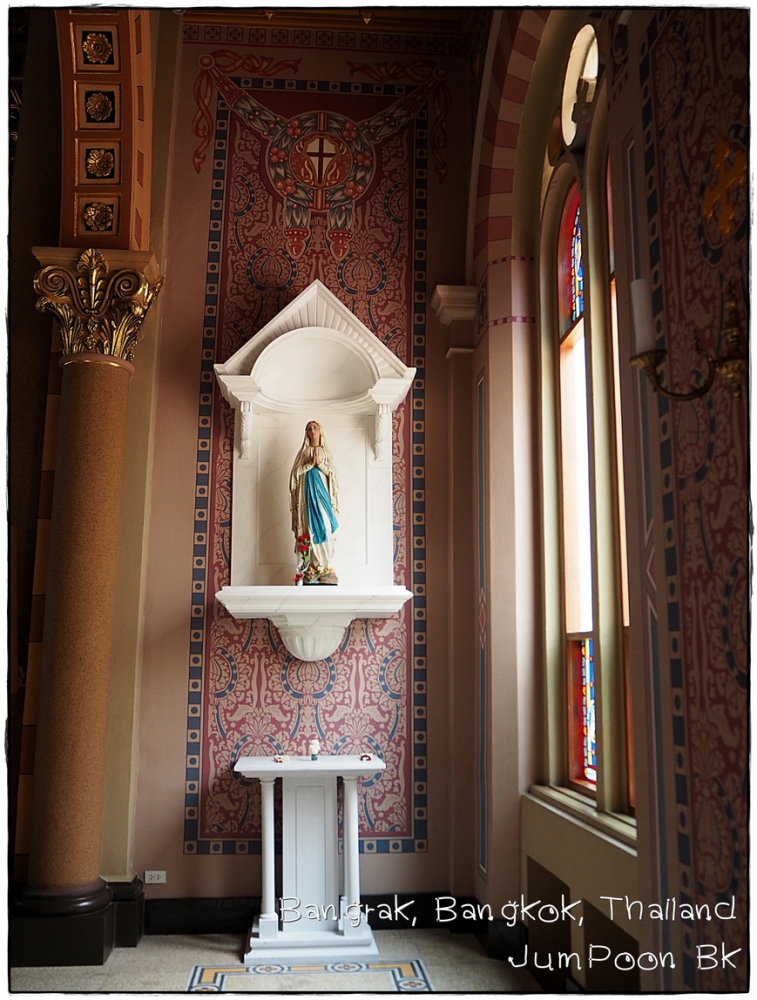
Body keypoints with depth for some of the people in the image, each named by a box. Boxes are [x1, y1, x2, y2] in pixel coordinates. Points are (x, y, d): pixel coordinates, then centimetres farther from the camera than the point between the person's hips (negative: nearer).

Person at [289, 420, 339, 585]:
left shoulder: (326, 452, 12)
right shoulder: (303, 451, 10)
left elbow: (332, 472, 4)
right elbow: (296, 471, 1)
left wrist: (320, 464, -9)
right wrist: (310, 463, -11)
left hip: (322, 492, 1)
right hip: (307, 492, -1)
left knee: (324, 527, -7)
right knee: (309, 528, -6)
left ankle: (325, 566, -6)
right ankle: (310, 566, -6)